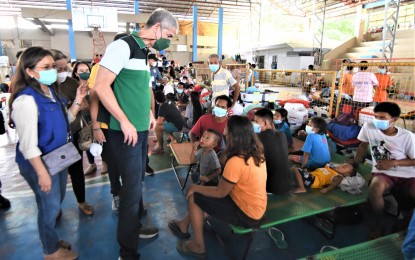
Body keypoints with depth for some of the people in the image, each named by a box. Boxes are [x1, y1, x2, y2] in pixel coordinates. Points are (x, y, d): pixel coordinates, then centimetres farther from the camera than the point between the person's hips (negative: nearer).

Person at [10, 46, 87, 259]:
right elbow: (28, 144, -24)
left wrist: (78, 101, -4)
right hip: (40, 162, -8)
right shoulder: (26, 100, -24)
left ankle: (52, 239, 46)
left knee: (56, 203, 23)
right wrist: (42, 173, -21)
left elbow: (64, 121, 7)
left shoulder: (50, 91, 2)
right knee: (50, 207, 10)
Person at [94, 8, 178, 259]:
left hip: (141, 128, 9)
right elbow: (101, 86, -20)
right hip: (126, 131, -9)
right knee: (132, 187, -2)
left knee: (137, 182, 19)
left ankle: (134, 227, 39)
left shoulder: (144, 51, 14)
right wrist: (124, 122, -19)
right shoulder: (123, 46, -13)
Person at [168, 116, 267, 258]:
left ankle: (198, 246, 14)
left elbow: (220, 193, -16)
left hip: (246, 214, -9)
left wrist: (195, 187, -4)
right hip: (256, 208, 9)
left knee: (193, 197, 0)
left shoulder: (236, 162, -30)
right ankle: (184, 227, 32)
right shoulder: (257, 152, -5)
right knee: (201, 193, 16)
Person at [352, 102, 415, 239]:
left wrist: (393, 163, -17)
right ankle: (379, 224, -9)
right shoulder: (368, 127, -10)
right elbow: (363, 146, 7)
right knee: (375, 188, -35)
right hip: (383, 173, 0)